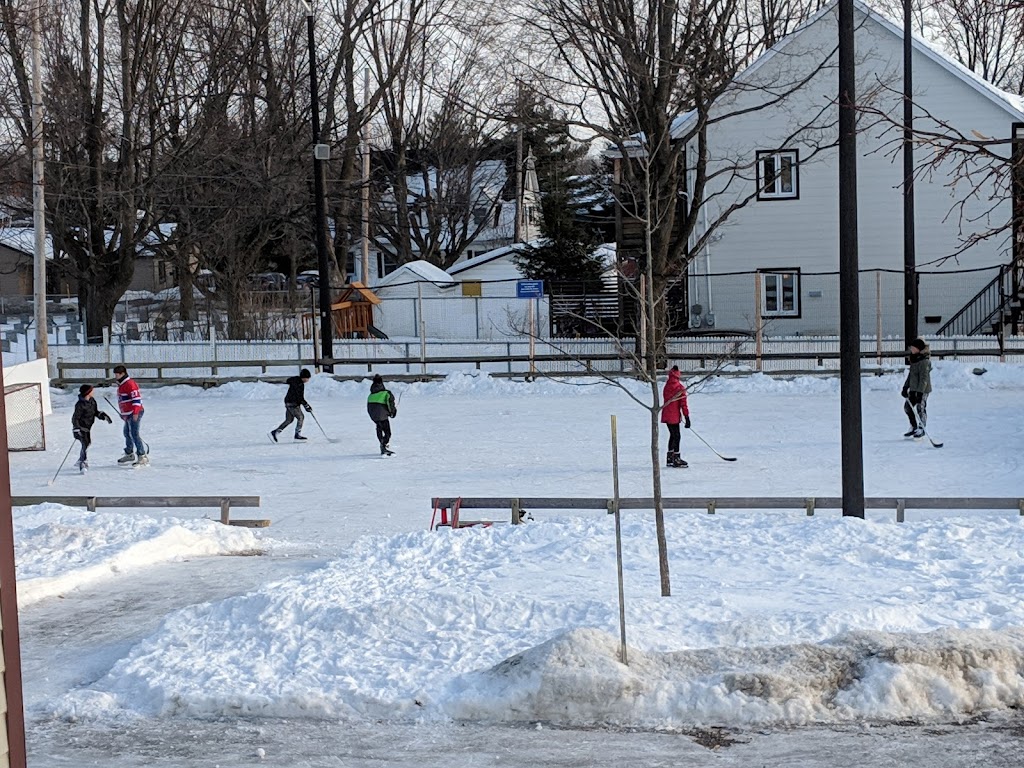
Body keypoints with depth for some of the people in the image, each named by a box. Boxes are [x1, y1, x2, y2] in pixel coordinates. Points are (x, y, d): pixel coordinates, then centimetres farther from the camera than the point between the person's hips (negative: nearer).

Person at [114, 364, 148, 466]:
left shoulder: (130, 384, -17)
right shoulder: (121, 385, 17)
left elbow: (136, 398, -23)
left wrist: (135, 413, -26)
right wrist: (123, 414, 26)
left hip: (134, 414, -11)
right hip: (128, 414, 11)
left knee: (135, 434, -14)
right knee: (127, 433, 21)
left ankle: (143, 457, -15)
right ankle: (129, 455, 35)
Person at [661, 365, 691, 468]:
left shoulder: (666, 386, 10)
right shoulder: (680, 387, -11)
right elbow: (683, 403, -13)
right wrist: (687, 417, -11)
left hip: (666, 415, 7)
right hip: (674, 416, -7)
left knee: (673, 435, 17)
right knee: (676, 436, -4)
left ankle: (670, 458, 22)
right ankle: (676, 459, -5)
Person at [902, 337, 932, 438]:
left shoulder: (924, 361, -18)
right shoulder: (914, 359, 11)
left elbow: (924, 378, -22)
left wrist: (920, 392, -25)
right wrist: (905, 387, 16)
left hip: (922, 390, -10)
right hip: (913, 388, 10)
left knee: (920, 408, -4)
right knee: (907, 407, 13)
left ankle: (921, 429, 9)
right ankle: (913, 427, 25)